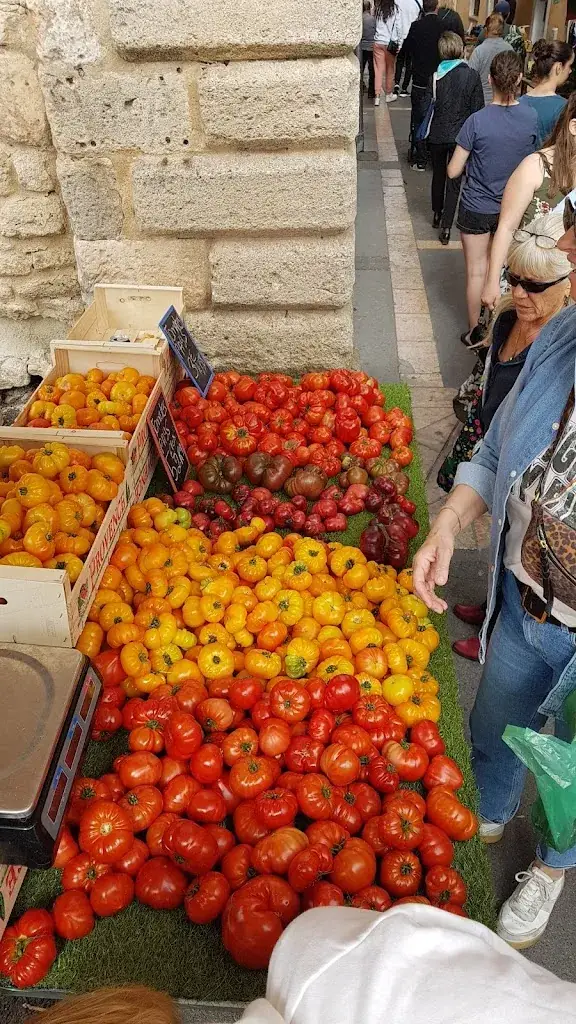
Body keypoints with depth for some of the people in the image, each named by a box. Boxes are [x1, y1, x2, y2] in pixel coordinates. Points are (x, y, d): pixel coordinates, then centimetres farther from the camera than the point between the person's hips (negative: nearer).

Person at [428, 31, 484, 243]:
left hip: (437, 135, 1)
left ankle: (437, 215, 33)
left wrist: (425, 134, 8)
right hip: (461, 136, -1)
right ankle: (446, 226, -4)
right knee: (454, 181, 4)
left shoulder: (435, 76, -9)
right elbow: (477, 109, -5)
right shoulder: (472, 76, -9)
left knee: (438, 176, 20)